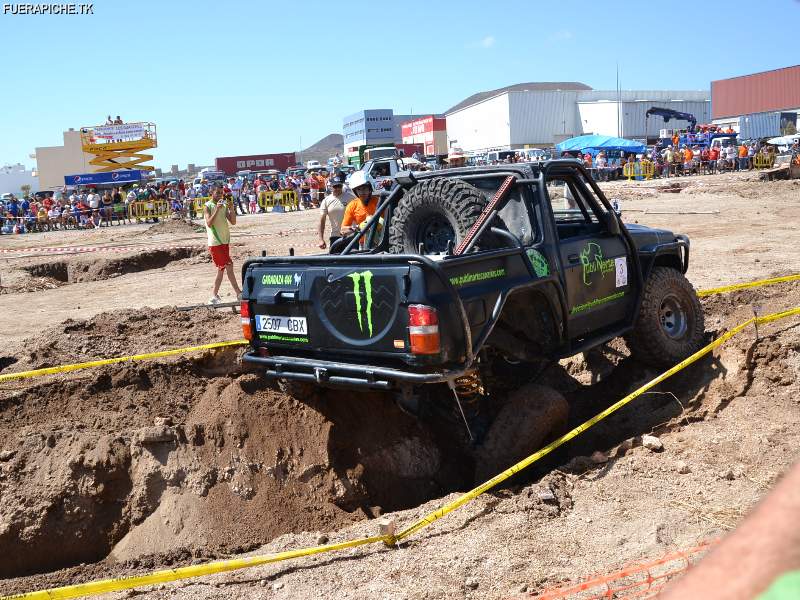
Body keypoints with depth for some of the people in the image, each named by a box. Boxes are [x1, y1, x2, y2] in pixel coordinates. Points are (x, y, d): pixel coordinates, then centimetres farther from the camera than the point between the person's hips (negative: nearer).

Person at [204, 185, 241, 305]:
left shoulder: (224, 205, 10)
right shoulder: (207, 207, -6)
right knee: (229, 267, -9)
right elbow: (209, 223, -19)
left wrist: (231, 208, -9)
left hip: (224, 242, 7)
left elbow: (233, 222, 5)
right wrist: (217, 209, -25)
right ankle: (238, 293, -5)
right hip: (215, 243, -7)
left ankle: (214, 296, 18)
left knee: (221, 269, 9)